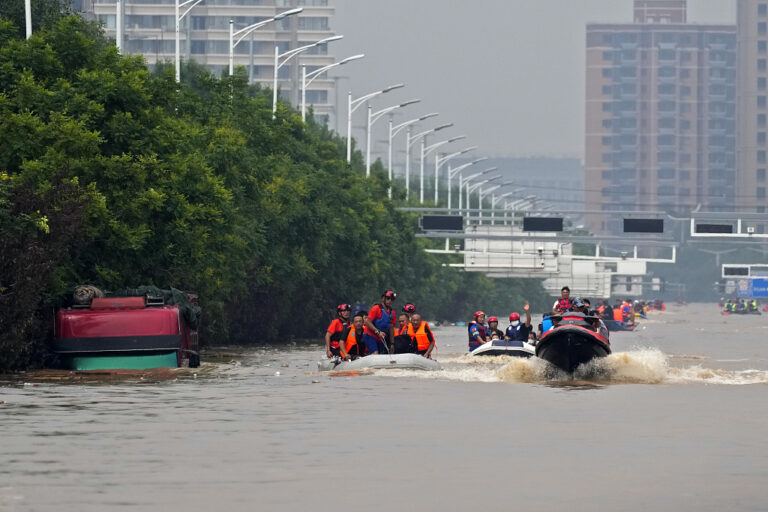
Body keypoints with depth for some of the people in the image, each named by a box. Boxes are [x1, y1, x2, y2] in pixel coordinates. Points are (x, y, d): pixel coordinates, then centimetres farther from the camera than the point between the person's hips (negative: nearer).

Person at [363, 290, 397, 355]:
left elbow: (391, 328, 16)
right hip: (370, 335, -7)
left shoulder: (392, 313, 11)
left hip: (380, 339, 7)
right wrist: (378, 332, -24)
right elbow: (368, 322, -14)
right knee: (375, 354, -25)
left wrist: (392, 344, 13)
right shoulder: (376, 308, -9)